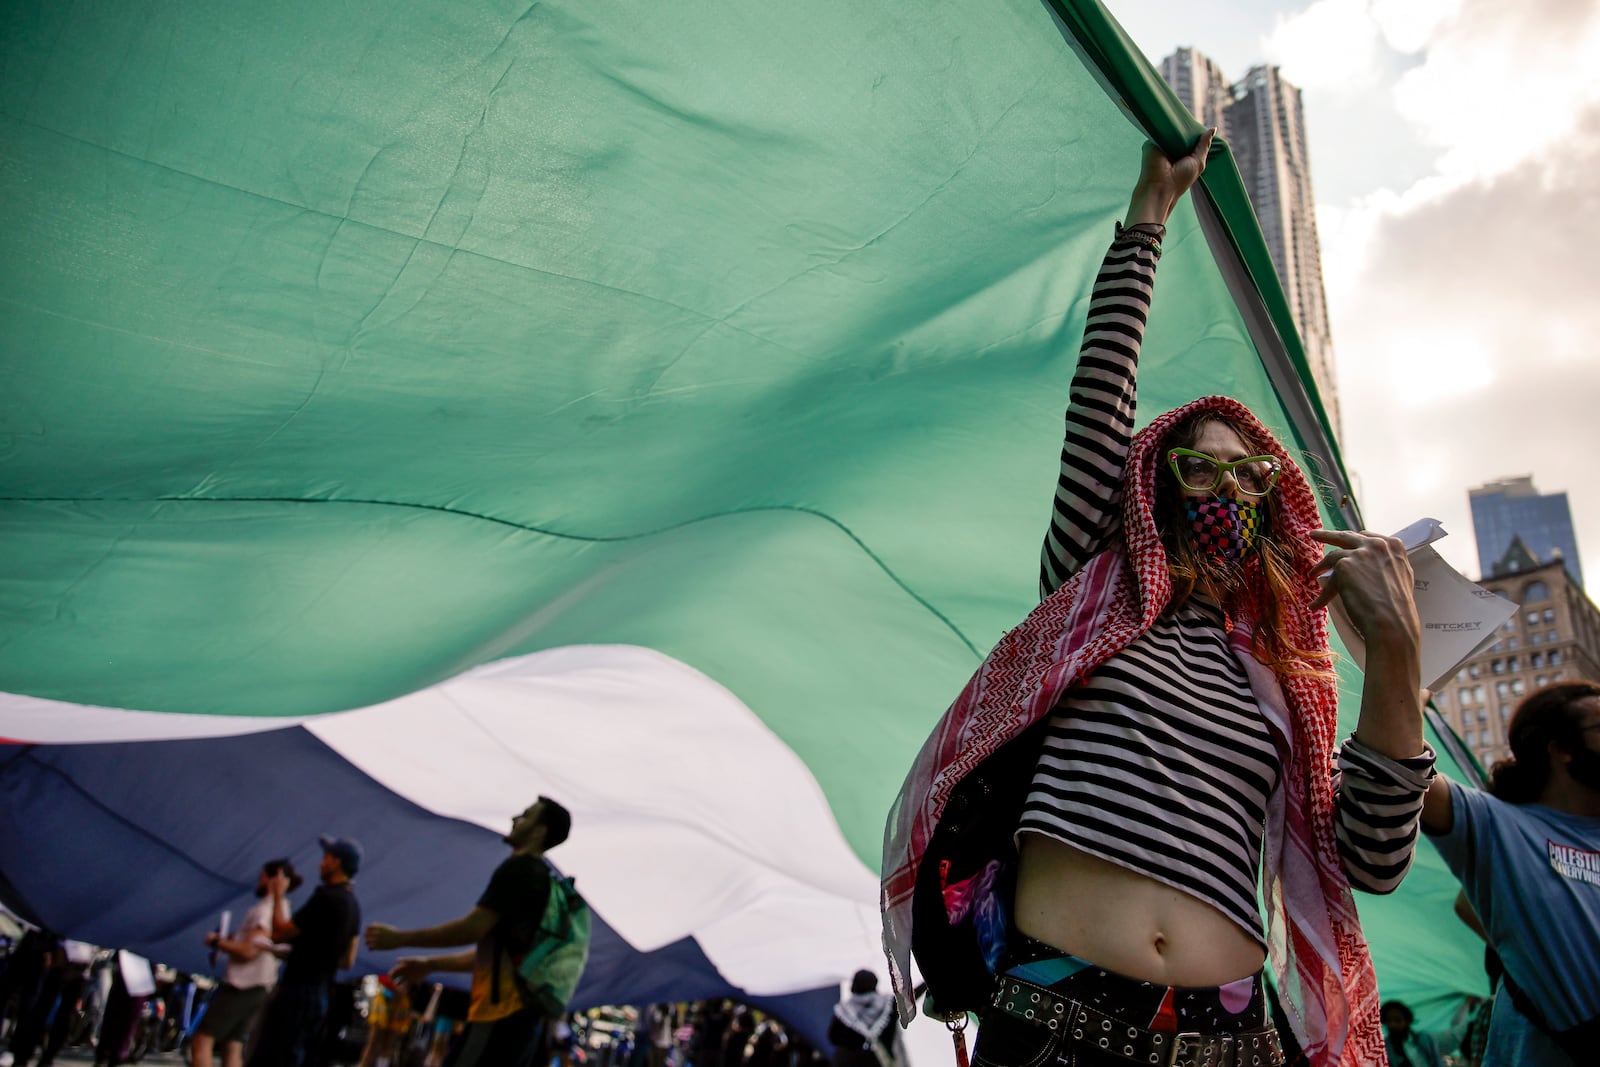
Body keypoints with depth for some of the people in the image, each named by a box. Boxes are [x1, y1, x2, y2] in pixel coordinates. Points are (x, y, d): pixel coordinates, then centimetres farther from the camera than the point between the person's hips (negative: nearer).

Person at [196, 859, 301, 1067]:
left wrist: (217, 941, -9)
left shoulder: (264, 909, -13)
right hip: (259, 988, 9)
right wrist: (228, 941, 13)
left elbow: (248, 951, -21)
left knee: (202, 1041, -5)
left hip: (240, 986, -9)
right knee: (233, 1048, 8)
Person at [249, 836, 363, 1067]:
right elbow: (348, 961, 18)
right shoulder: (353, 904, 12)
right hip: (321, 994, 9)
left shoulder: (326, 898, -17)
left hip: (299, 992, -9)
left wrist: (279, 895, 0)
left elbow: (280, 932, -12)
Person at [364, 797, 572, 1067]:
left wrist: (400, 938, -7)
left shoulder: (519, 868, -8)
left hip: (503, 1013, -9)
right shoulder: (539, 877, 21)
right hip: (519, 1014, 9)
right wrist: (431, 964, 27)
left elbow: (473, 928, -16)